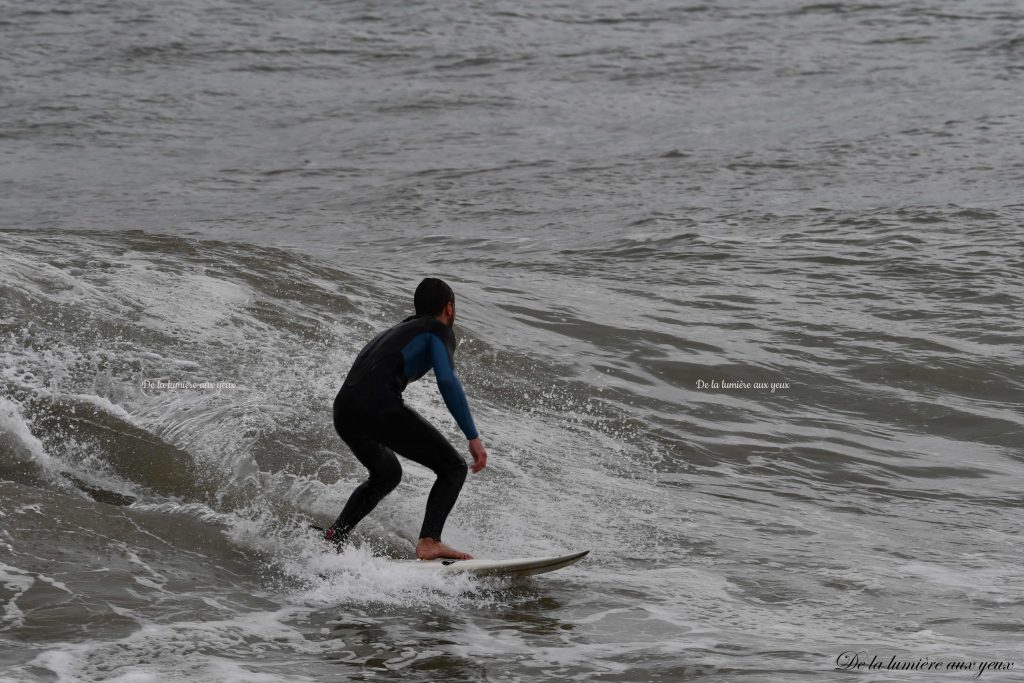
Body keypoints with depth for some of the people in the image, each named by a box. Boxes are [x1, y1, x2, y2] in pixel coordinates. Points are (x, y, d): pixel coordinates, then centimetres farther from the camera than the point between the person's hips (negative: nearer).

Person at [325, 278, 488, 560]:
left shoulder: (396, 331, 34)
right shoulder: (439, 330, 10)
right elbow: (447, 381, -6)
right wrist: (473, 437, -10)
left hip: (343, 412, 8)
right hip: (379, 406, -8)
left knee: (387, 474, 32)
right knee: (453, 467, 2)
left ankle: (333, 537, 20)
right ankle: (429, 542, -16)